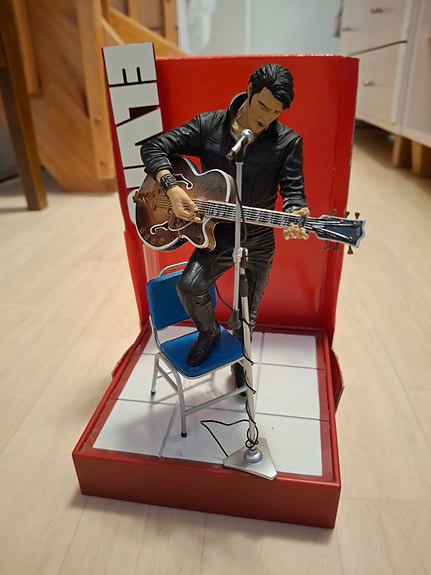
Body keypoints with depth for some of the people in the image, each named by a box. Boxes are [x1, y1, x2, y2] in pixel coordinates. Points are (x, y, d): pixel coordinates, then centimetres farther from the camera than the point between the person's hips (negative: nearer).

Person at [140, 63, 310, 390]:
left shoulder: (288, 142, -7)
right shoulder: (208, 126, -7)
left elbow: (293, 190, -8)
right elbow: (153, 148, -5)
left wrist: (294, 214, -33)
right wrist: (173, 189, -23)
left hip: (259, 243, 1)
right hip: (216, 233, 0)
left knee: (247, 317, 13)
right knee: (189, 287, -28)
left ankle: (238, 361, 47)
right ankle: (209, 332, 8)